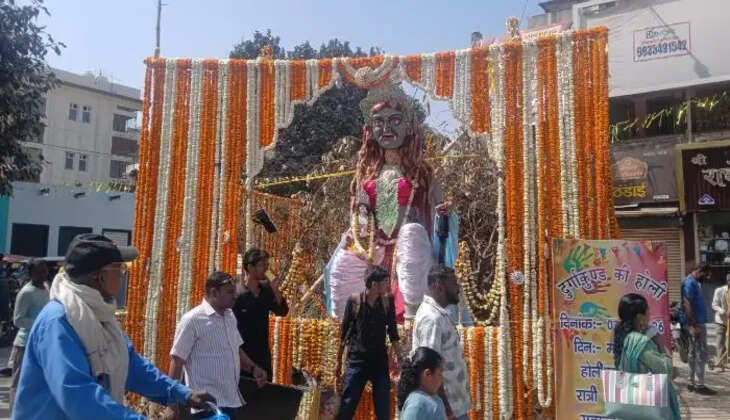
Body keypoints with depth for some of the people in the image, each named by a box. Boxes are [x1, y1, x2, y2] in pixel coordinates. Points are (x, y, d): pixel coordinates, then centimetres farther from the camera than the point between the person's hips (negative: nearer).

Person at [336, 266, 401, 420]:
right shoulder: (354, 301, -7)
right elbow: (344, 333, 0)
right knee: (347, 406, 1)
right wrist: (339, 362, 3)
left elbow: (392, 332, 6)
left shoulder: (387, 301, -1)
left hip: (380, 360, 2)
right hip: (357, 360, -2)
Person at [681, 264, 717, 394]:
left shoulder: (694, 282, 17)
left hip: (697, 323, 10)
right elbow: (687, 304, -22)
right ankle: (699, 385, -2)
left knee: (694, 354, 12)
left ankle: (693, 383, 17)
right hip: (696, 323, -10)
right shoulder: (690, 283, -15)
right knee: (701, 354, -6)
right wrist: (693, 325, -25)